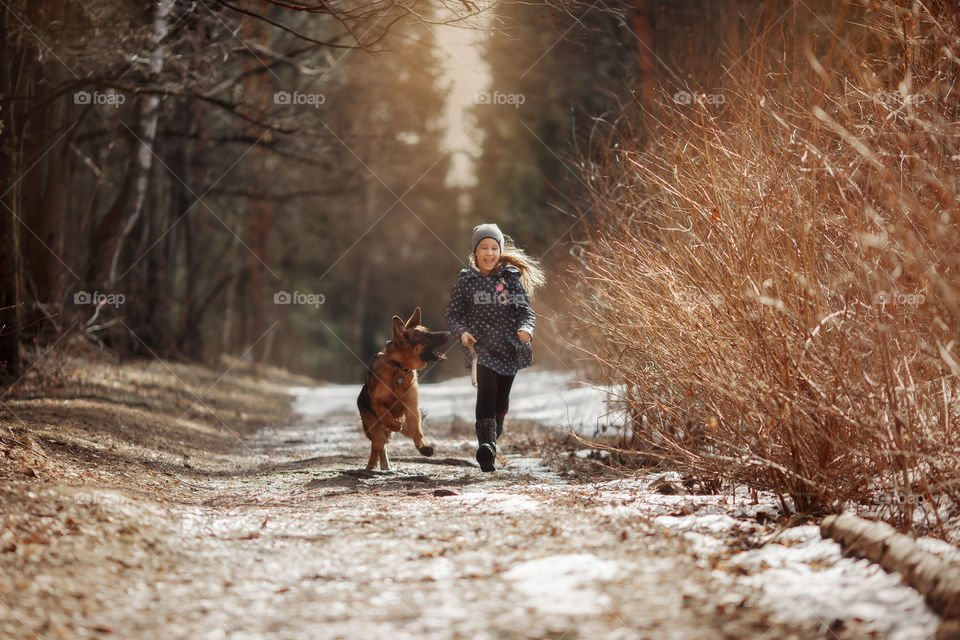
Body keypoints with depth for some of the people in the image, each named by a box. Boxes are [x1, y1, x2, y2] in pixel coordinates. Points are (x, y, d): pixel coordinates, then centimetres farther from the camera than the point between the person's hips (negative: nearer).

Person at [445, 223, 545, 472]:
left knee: (502, 396, 13)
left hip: (509, 346, 2)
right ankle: (487, 445, -34)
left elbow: (525, 310, -2)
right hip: (480, 346, -2)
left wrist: (526, 329, -23)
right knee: (486, 390, -23)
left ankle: (492, 434, 41)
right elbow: (453, 314, 3)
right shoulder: (466, 280, 0)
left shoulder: (511, 277, 1)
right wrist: (461, 332, -17)